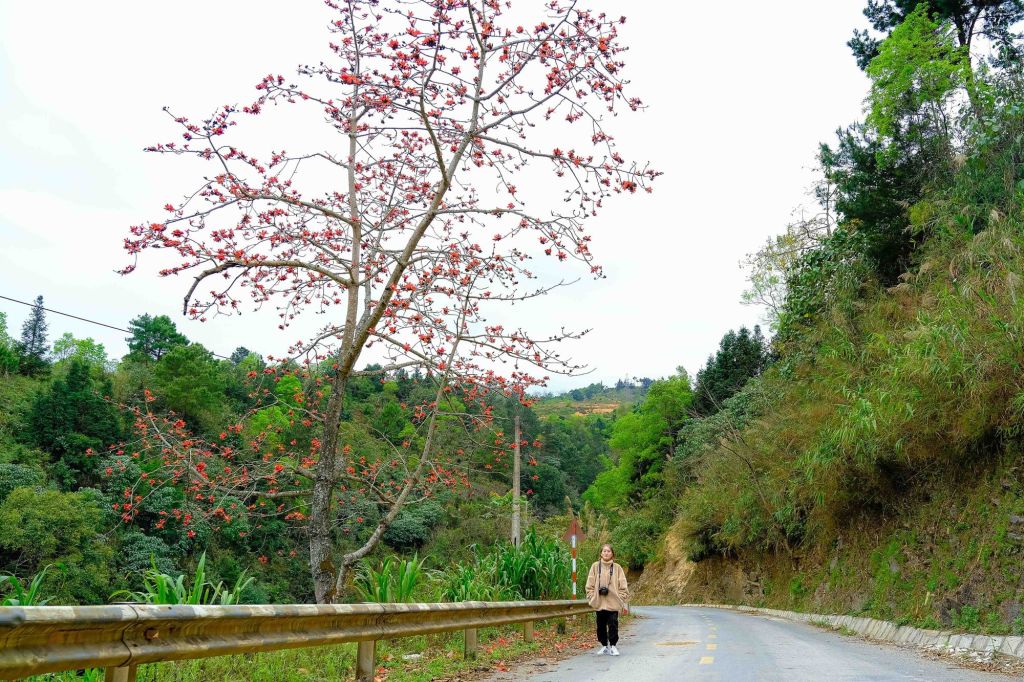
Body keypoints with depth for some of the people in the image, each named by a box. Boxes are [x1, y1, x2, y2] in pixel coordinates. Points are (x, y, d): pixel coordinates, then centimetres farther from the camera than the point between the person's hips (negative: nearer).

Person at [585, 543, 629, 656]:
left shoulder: (617, 568, 1)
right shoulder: (595, 566, 3)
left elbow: (623, 586, 1)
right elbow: (590, 585, 5)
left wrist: (623, 601, -4)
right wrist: (591, 598, -2)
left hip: (613, 603, -2)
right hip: (599, 603, 2)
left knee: (613, 625, -2)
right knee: (601, 625, 9)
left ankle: (613, 646, 10)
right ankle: (604, 645, 22)